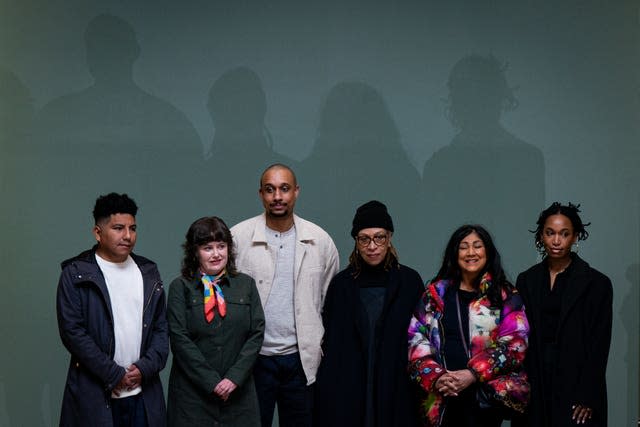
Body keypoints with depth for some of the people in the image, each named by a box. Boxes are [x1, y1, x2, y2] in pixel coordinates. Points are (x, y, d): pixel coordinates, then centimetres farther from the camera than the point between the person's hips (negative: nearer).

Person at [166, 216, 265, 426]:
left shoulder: (246, 285, 8)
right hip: (192, 393, -2)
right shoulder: (180, 287, 0)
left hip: (238, 391, 2)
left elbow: (257, 334, 2)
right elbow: (180, 339, -7)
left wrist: (234, 377, -10)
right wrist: (211, 382, -12)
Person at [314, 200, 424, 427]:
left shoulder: (409, 281, 2)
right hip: (347, 394, 1)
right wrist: (326, 391, -2)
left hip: (396, 393, -1)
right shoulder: (341, 284, 5)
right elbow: (327, 342, 6)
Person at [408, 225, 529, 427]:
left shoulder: (506, 295, 4)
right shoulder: (437, 292, 9)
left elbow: (514, 343, -5)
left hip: (488, 396, -2)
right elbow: (417, 338, 5)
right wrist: (435, 377, -10)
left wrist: (472, 374, -16)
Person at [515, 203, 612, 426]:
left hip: (575, 382, -3)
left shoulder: (596, 283, -2)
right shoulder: (526, 280, 8)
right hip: (535, 385, 3)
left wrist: (587, 399, -11)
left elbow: (599, 347, -5)